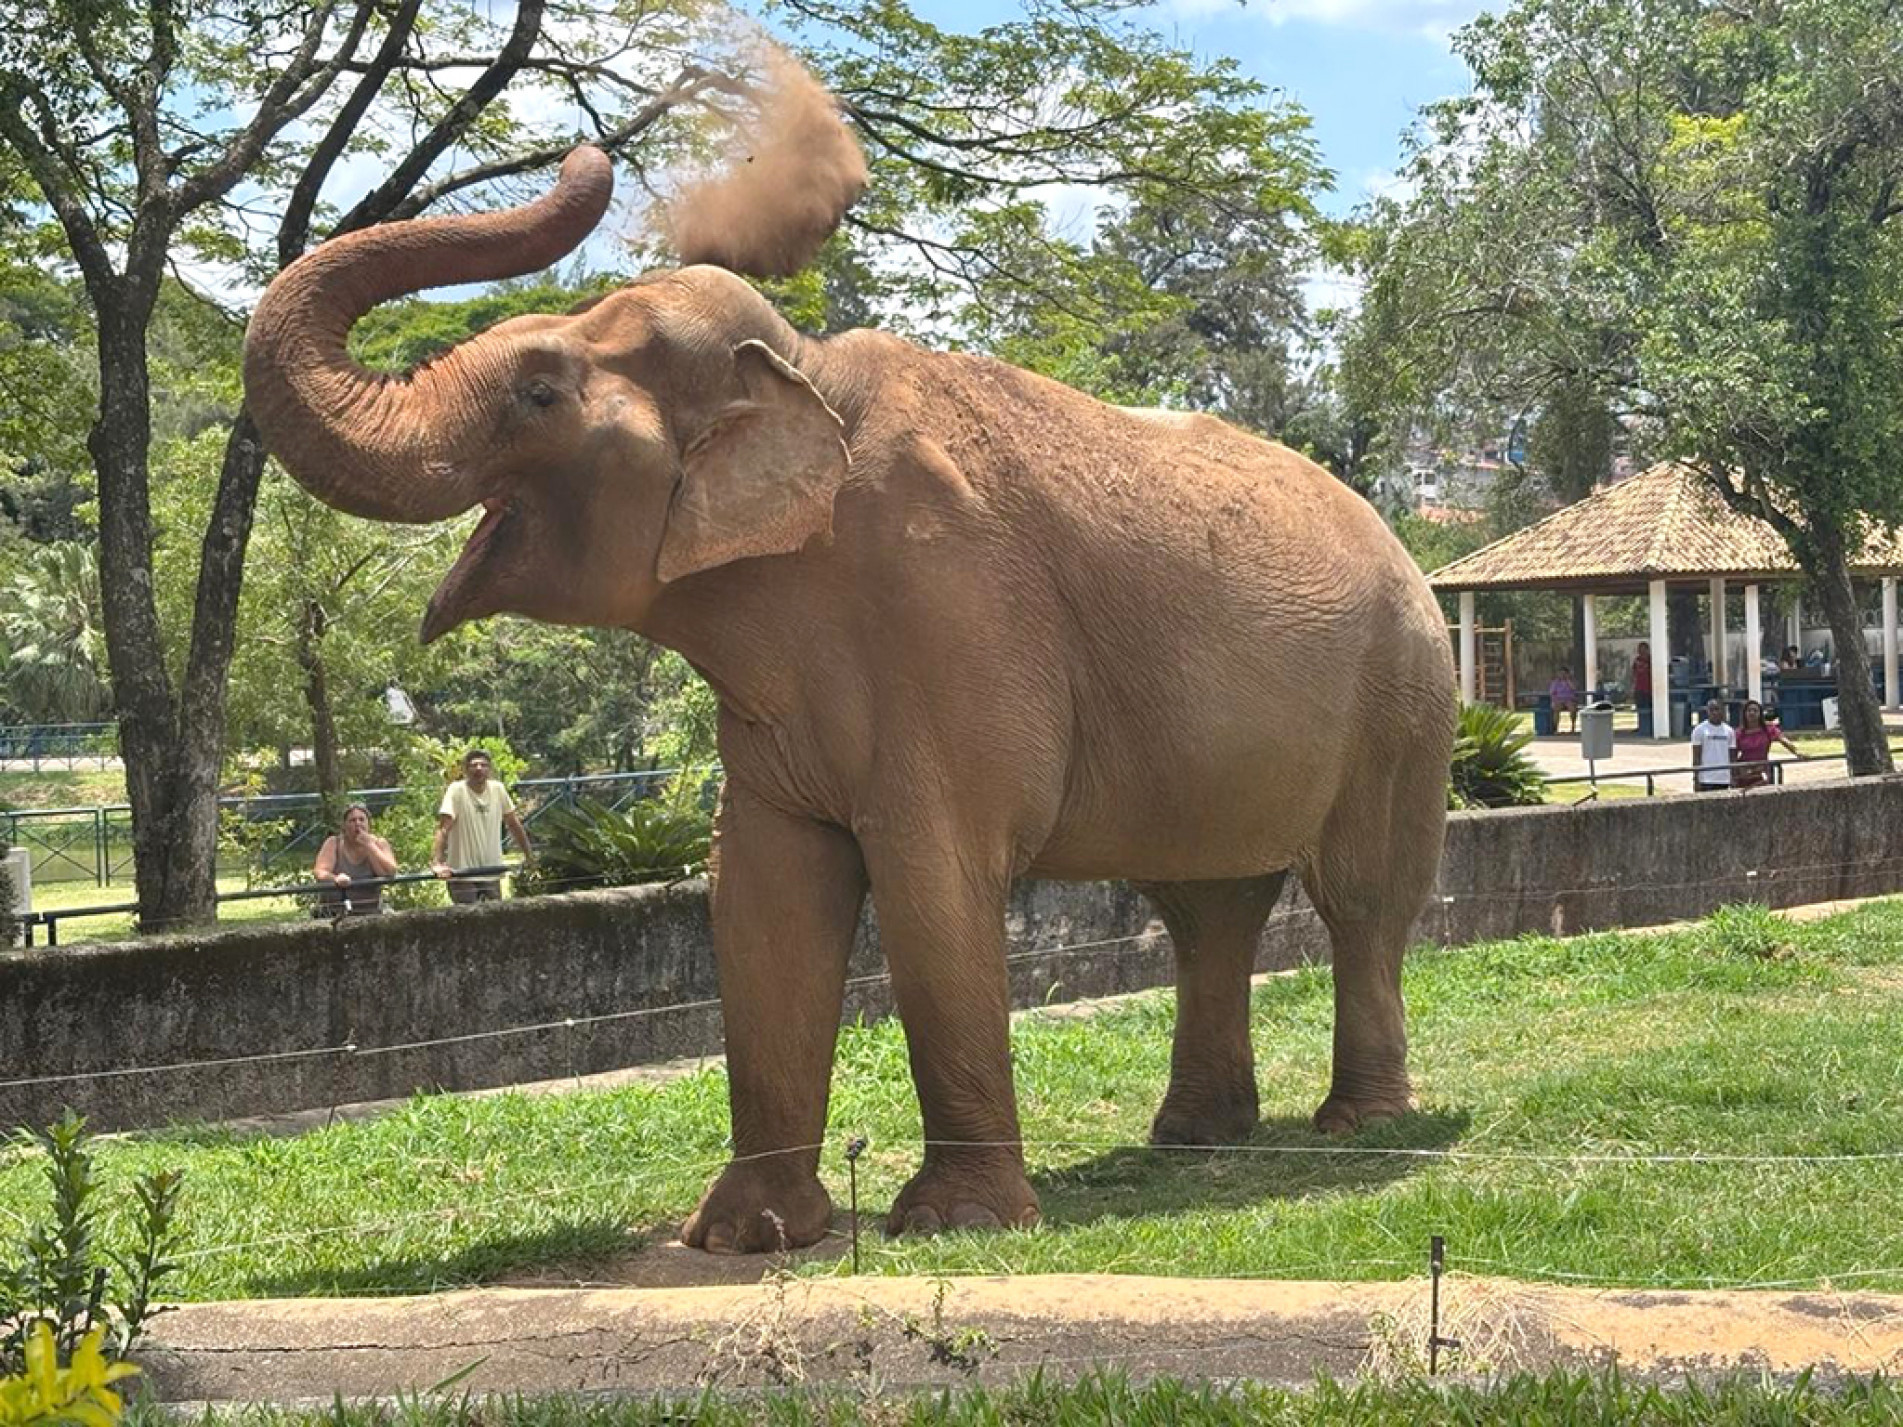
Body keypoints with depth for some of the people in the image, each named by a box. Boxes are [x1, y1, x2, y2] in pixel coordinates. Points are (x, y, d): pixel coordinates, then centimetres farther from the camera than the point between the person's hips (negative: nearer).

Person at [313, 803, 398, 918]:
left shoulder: (379, 844, 7)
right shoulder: (333, 844, 4)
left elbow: (390, 873, -9)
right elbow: (319, 872, -10)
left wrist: (369, 845, -8)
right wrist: (335, 879, -32)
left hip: (370, 914, 1)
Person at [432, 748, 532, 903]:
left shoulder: (497, 789, 2)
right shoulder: (456, 790, -11)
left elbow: (514, 824, 14)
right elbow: (443, 828, -19)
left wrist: (528, 855, 18)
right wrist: (437, 862, -31)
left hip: (492, 875, 5)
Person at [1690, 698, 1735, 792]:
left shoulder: (1729, 731, 10)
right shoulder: (1699, 730, -1)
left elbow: (1732, 757, 11)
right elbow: (1696, 757, -3)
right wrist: (1696, 779, -9)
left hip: (1724, 780, 4)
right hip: (1706, 780, -4)